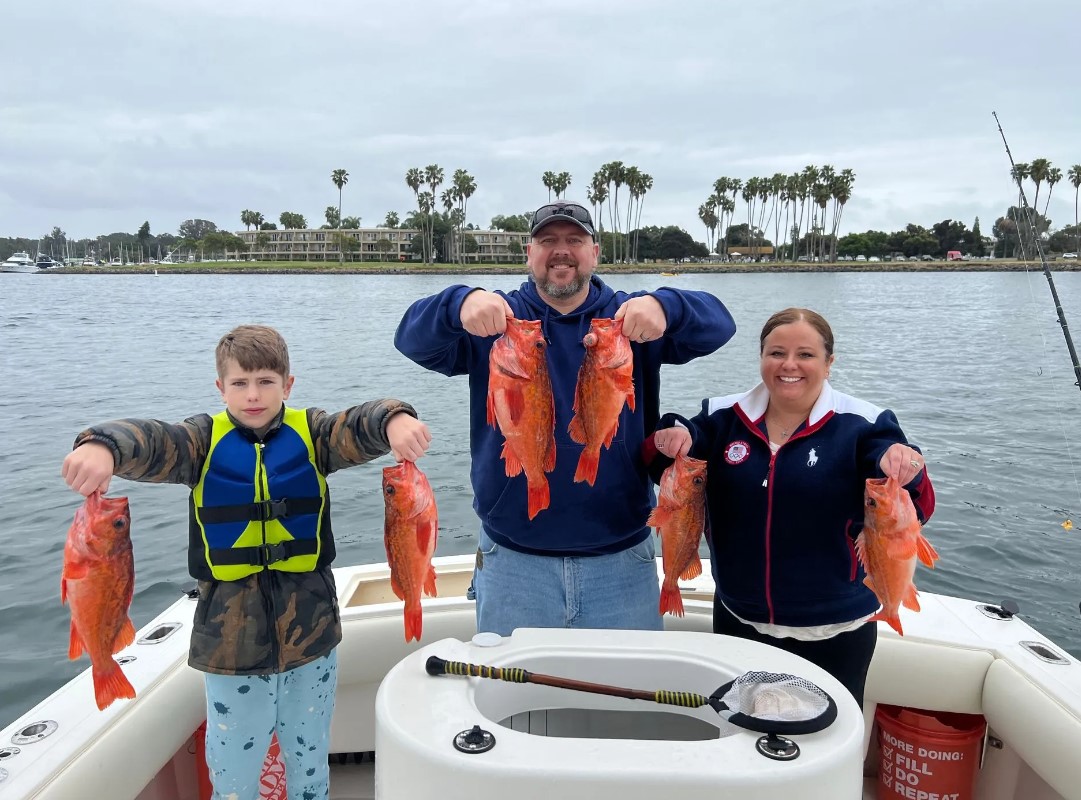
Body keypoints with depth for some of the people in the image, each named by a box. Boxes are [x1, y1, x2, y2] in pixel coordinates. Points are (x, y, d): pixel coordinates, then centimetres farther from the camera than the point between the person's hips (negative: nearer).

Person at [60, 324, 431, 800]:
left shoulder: (311, 433, -3)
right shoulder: (204, 439, -3)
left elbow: (360, 427, -21)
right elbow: (148, 441, -21)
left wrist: (395, 420, -45)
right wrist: (102, 446, -44)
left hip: (310, 631, 1)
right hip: (230, 636, 0)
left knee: (310, 759, 19)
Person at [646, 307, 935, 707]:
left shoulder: (861, 426, -10)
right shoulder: (724, 418, -2)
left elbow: (914, 511, -14)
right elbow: (662, 471, -3)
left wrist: (906, 474, -36)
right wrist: (669, 441, -25)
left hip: (833, 634, -2)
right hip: (737, 623, 3)